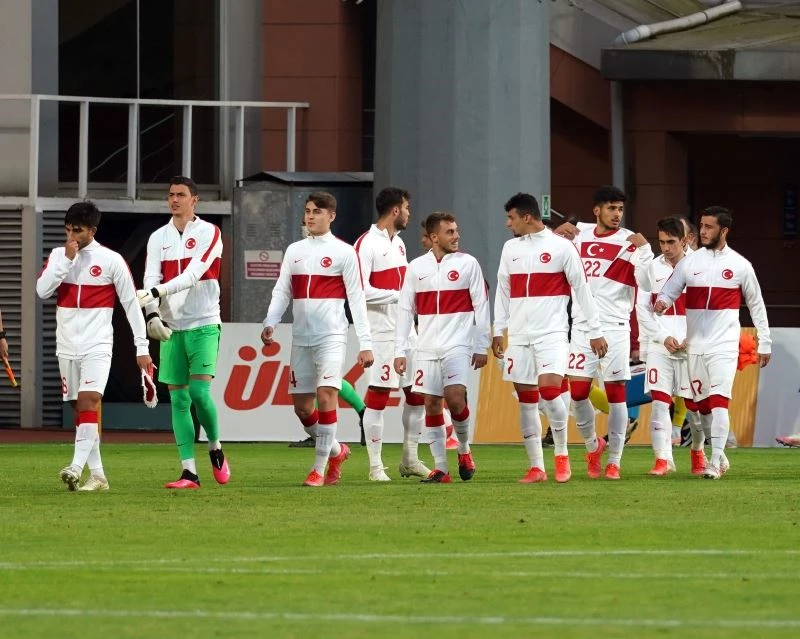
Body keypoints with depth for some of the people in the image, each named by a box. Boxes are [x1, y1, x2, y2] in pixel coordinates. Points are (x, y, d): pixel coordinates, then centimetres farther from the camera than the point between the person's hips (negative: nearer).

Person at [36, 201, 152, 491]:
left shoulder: (111, 260, -4)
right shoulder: (58, 255, 6)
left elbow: (131, 304, -1)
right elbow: (42, 290, -7)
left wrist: (142, 347, -3)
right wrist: (67, 260, -14)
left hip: (97, 345, -5)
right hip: (67, 345, 5)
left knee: (88, 402, -20)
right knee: (79, 409, 5)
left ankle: (77, 467, -30)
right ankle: (97, 475, 11)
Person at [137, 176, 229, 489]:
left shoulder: (208, 233, -3)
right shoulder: (158, 238, 9)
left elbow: (193, 275, -16)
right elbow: (151, 279, -2)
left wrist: (157, 292, -27)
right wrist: (153, 315, -20)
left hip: (203, 325, -4)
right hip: (171, 328, 4)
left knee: (199, 391, -14)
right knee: (178, 398, 0)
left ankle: (216, 450, 12)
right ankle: (189, 472, 1)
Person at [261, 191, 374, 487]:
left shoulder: (344, 252, -1)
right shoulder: (294, 251, 14)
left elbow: (357, 298, -2)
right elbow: (282, 291, 13)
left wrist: (365, 342, -7)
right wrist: (270, 323, -4)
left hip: (331, 336, -5)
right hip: (301, 337, 5)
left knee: (325, 396, -19)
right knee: (301, 407, 6)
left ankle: (320, 469, -13)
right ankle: (336, 451, 29)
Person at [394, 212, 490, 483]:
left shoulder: (467, 263, 1)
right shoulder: (416, 267, 7)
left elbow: (481, 306, 2)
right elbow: (405, 310, 9)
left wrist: (481, 347, -2)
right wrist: (400, 351, 4)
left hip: (458, 345, -3)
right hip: (427, 348, 3)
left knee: (455, 397, -18)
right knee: (431, 404, 1)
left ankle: (464, 449, 8)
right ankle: (440, 468, 7)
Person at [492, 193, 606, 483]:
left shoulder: (560, 247, -4)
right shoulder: (510, 248, 11)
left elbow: (581, 289, -1)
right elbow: (503, 291, 17)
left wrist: (595, 331, -2)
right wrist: (498, 331, 12)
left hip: (552, 332, -5)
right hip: (519, 336, 5)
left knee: (549, 389, -20)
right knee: (526, 399, 3)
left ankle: (561, 454, -2)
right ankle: (536, 467, 8)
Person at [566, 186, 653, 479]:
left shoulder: (629, 242, -4)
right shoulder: (580, 237, 9)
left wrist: (644, 249, -25)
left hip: (615, 328, -4)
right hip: (582, 327, 4)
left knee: (616, 394, -3)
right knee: (578, 392, 1)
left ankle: (614, 461, 3)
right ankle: (593, 446, 24)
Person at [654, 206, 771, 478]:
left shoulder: (740, 265, 2)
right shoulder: (689, 262, 6)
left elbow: (756, 305, 10)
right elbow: (668, 291, 1)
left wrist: (765, 343, 11)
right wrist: (662, 303, -24)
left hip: (724, 345, -3)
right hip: (695, 344, 3)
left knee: (719, 401, -16)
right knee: (703, 404, 10)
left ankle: (716, 461, -18)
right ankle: (719, 455, 24)